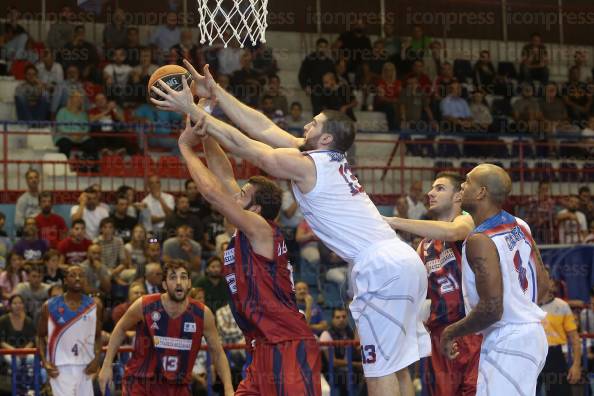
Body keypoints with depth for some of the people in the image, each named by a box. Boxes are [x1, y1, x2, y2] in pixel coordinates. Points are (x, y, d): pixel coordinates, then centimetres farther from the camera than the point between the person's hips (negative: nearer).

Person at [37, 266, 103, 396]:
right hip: (60, 366, -3)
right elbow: (41, 336, 6)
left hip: (85, 366, 3)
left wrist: (96, 359, -5)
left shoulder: (94, 306, 4)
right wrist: (45, 362, -8)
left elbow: (98, 336, 11)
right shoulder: (50, 306, -1)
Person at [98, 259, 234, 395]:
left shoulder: (202, 314, -9)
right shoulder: (144, 306, -13)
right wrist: (107, 365, 5)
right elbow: (121, 329, 7)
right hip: (140, 383, -2)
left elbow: (218, 353, 1)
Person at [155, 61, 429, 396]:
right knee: (394, 365, 14)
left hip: (382, 267, -9)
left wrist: (192, 110, 5)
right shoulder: (329, 157, 19)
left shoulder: (305, 165, -6)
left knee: (380, 369, -5)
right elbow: (264, 127, 20)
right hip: (403, 260, 9)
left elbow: (239, 142, -2)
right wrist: (215, 92, 21)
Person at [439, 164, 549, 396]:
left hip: (506, 342, -10)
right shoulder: (520, 227, 7)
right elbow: (542, 285, 14)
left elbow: (491, 309, -25)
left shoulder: (480, 240, -20)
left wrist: (451, 332, -10)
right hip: (532, 333, 10)